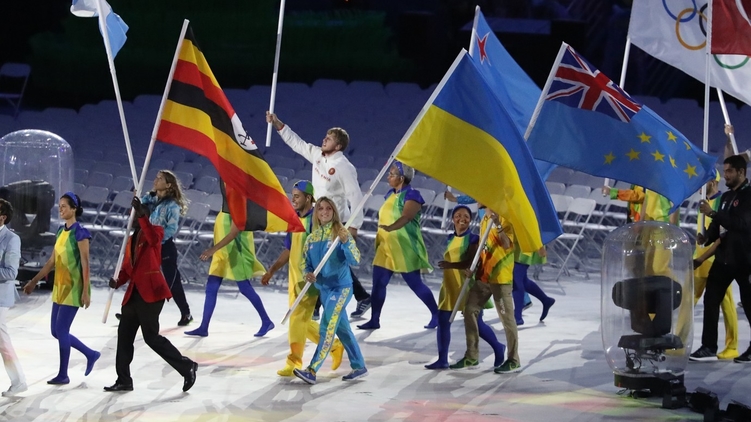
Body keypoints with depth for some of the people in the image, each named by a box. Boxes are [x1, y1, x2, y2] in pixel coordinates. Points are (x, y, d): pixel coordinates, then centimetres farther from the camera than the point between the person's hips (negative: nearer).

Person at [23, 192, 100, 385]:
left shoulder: (80, 233, -14)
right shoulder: (61, 231, 10)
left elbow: (85, 264, -16)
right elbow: (52, 261, 16)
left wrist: (85, 292, -18)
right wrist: (34, 281, 17)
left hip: (74, 288, -9)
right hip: (60, 287, 9)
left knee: (61, 330, -6)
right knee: (56, 331, 11)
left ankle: (63, 374, 6)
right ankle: (91, 354, 25)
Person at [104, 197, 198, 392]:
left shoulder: (155, 231, -4)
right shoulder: (131, 239, 19)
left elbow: (153, 238, -30)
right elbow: (127, 267, 16)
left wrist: (141, 215, -38)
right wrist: (118, 281, -4)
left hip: (151, 291, -9)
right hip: (134, 292, 9)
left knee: (151, 336, -9)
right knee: (124, 336, 9)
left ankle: (187, 367, 1)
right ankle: (124, 380, 18)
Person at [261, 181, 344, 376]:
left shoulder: (315, 219, -12)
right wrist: (272, 270, 17)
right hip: (294, 278, 9)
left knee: (298, 319, -9)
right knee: (303, 322, 13)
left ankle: (294, 363, -5)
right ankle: (335, 346, 27)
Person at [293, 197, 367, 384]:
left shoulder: (342, 233, -9)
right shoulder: (312, 237, 7)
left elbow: (355, 261, -16)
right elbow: (306, 263, 11)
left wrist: (345, 243, -31)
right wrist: (308, 274, -11)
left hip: (341, 287, -7)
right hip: (323, 288, 7)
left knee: (327, 327, -14)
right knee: (341, 328, 13)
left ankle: (312, 371, -18)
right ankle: (359, 367, 23)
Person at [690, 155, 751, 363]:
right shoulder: (726, 197, 16)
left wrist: (713, 213, -25)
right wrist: (707, 238, -2)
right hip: (724, 257, 8)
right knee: (711, 299, 3)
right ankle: (709, 347, 5)